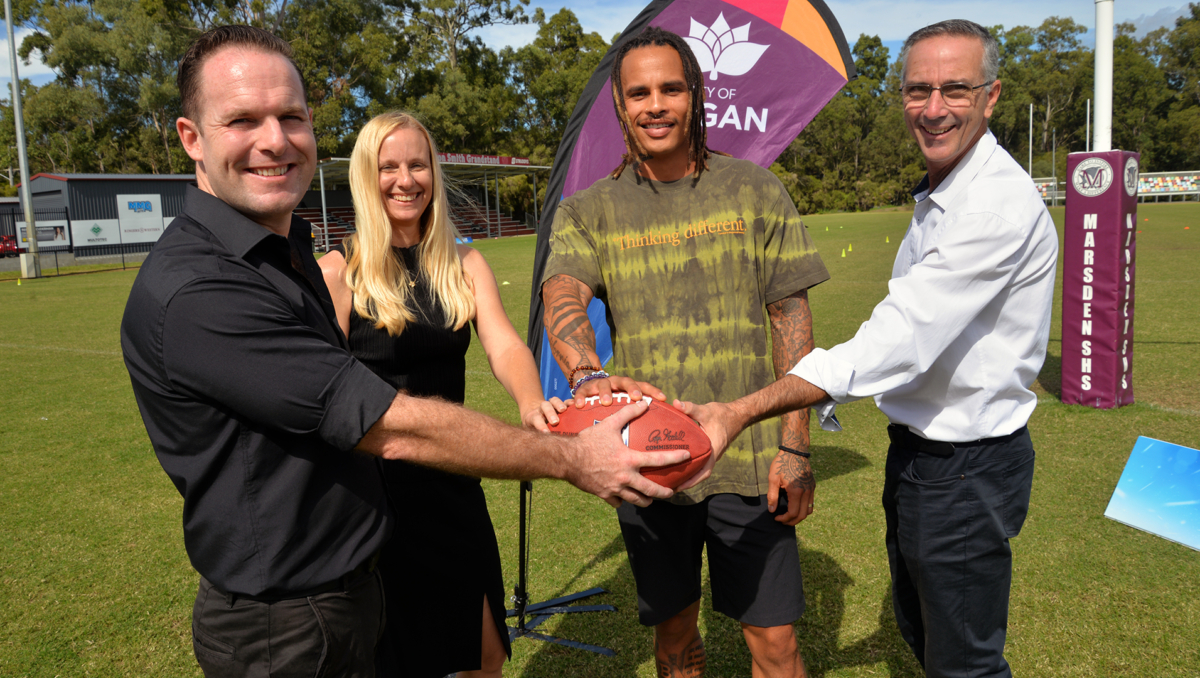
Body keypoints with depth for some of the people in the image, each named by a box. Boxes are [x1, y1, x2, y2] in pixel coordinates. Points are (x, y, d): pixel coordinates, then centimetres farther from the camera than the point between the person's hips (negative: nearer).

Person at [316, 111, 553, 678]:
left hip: (452, 480, 4)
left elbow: (503, 344, -10)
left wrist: (531, 402, -31)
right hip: (374, 487, -4)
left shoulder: (464, 265, 3)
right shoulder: (339, 271, -9)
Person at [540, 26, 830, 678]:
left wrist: (794, 446, -5)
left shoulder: (754, 190, 3)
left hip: (748, 458, -1)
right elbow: (562, 298, -15)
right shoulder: (588, 211, 4)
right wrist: (588, 375, -38)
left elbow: (792, 320, 2)